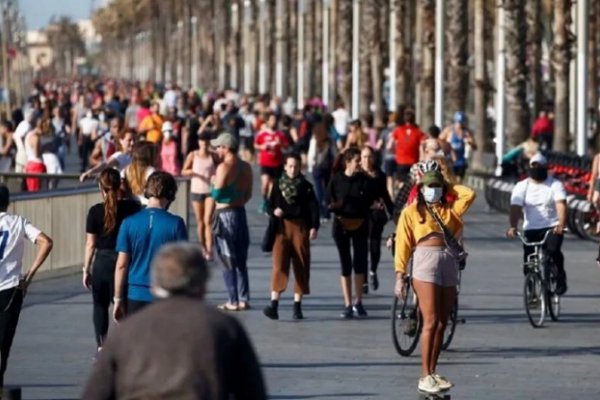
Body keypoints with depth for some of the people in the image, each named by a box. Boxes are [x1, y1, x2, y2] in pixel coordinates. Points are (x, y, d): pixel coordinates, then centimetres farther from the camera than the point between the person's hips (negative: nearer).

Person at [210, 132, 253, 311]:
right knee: (241, 261, 14)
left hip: (225, 215, -7)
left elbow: (216, 195, -19)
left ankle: (233, 301, -2)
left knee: (228, 261, -1)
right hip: (240, 213, 7)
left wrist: (213, 183, 0)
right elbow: (248, 194, 11)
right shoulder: (246, 167, 7)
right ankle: (244, 299, 13)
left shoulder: (224, 167, -16)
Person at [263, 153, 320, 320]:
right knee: (279, 265, -10)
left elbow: (313, 207, -1)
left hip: (301, 228, 0)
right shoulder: (278, 185, 7)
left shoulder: (306, 186, 3)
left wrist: (314, 227, -12)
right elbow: (271, 204, 13)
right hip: (282, 228, 0)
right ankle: (274, 304, -15)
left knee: (301, 266, 3)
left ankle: (297, 306, 11)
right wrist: (274, 211, -10)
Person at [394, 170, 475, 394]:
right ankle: (425, 377, -9)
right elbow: (403, 244, 3)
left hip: (449, 262, 5)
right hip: (425, 260, -5)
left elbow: (469, 195, 6)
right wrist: (400, 276, -5)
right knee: (431, 322, -10)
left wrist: (448, 187, 16)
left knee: (441, 323, 5)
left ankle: (432, 373, 12)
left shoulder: (449, 209, 18)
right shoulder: (411, 211, 8)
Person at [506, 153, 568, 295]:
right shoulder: (521, 187, 5)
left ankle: (560, 280, -8)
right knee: (528, 259, -9)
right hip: (531, 229, 2)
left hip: (552, 228, -2)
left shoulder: (555, 185, 0)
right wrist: (513, 227, -27)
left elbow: (561, 205, -15)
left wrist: (561, 224, -34)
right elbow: (515, 208, -8)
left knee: (553, 250, -27)